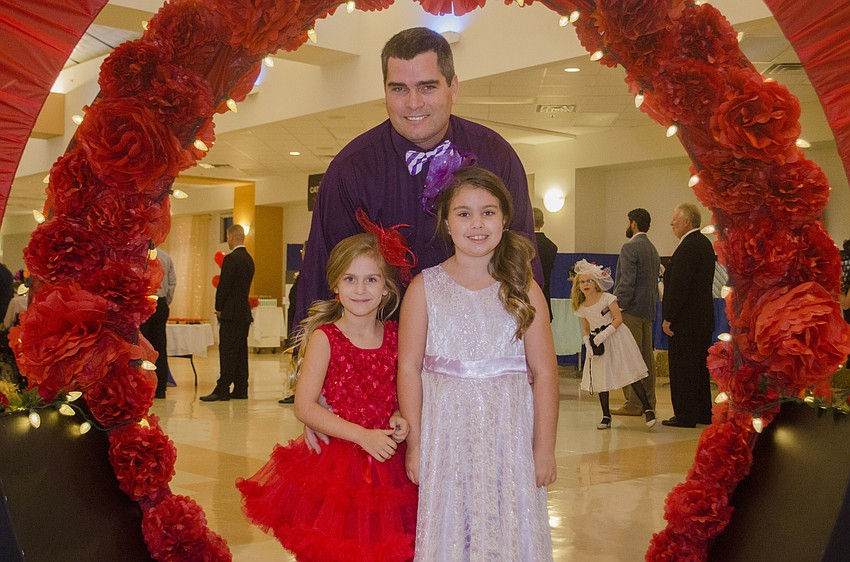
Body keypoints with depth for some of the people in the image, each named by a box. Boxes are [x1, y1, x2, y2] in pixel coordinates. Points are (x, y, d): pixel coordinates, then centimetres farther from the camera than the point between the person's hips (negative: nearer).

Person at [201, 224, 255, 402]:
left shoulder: (231, 259, -14)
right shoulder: (249, 259, 14)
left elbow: (224, 286, -15)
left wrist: (219, 308, -1)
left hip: (231, 313, -9)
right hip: (244, 312, 9)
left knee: (227, 352, -8)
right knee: (241, 352, 10)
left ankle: (222, 390, -8)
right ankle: (240, 389, 13)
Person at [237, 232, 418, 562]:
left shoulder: (396, 336, 4)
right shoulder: (325, 338, -7)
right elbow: (305, 406, -11)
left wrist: (400, 418, -6)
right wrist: (363, 436, -17)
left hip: (390, 463, 3)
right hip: (339, 459, -3)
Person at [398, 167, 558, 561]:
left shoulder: (524, 290, 1)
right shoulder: (425, 287, 0)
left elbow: (544, 372, 0)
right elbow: (409, 368, -1)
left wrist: (544, 448, -1)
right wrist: (414, 443, -2)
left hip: (508, 436, 0)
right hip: (446, 435, 0)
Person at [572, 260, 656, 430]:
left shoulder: (607, 298, -10)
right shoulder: (581, 308, 4)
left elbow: (618, 318, -13)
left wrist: (604, 334, -21)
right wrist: (588, 345, -4)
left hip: (615, 338, -5)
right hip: (599, 345, 5)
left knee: (630, 373, -6)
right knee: (601, 379, 3)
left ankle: (648, 409, 0)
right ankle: (606, 417, 12)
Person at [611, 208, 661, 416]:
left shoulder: (630, 247, -11)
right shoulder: (652, 249, 18)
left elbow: (627, 282, -18)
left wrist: (618, 306, -16)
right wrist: (652, 305, 20)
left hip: (632, 309, -9)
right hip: (648, 309, 9)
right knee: (647, 356, 11)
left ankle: (633, 404, -6)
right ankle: (648, 402, 16)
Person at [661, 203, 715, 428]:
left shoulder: (688, 247, -18)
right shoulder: (705, 243, 14)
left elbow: (679, 285, -22)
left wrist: (668, 318, -17)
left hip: (685, 319, -10)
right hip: (703, 318, 10)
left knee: (682, 369, -3)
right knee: (699, 367, 15)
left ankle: (685, 416, 1)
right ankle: (703, 413, 22)